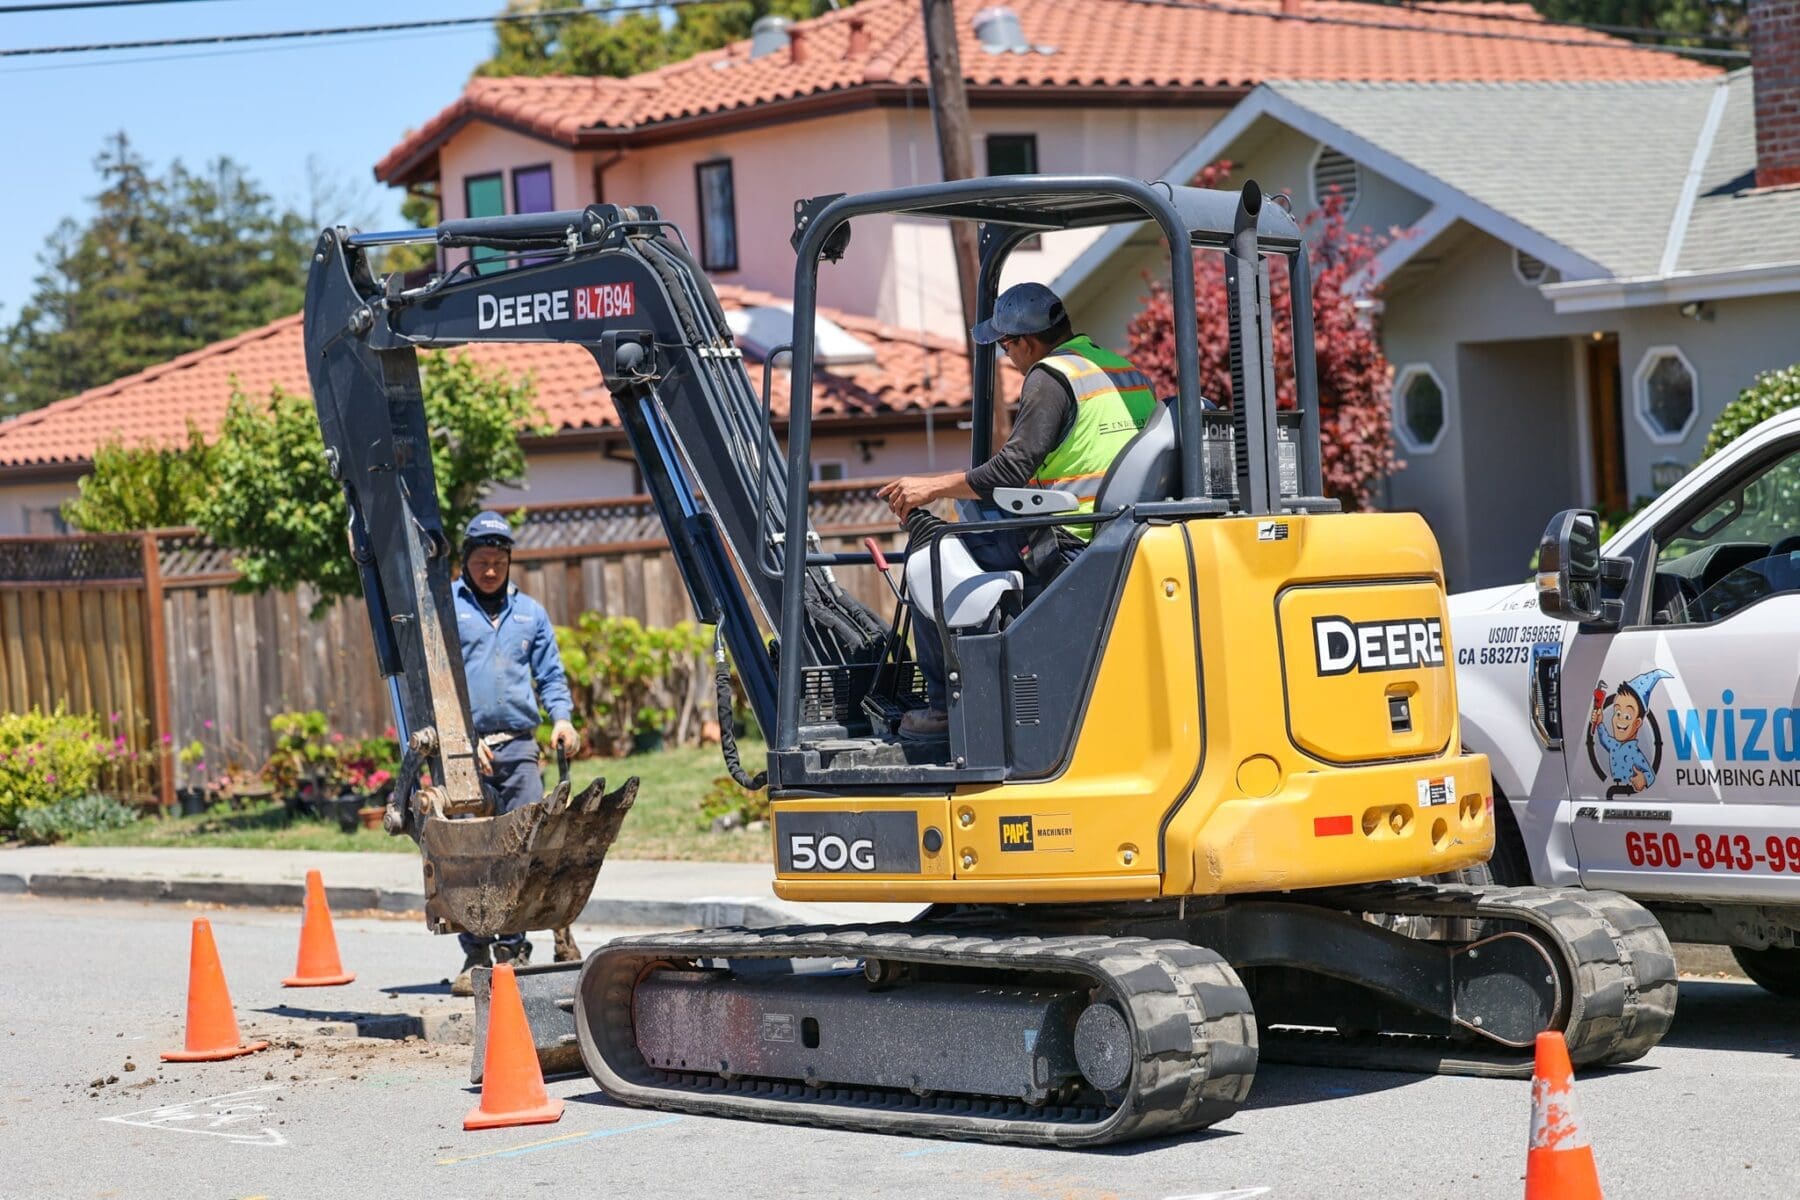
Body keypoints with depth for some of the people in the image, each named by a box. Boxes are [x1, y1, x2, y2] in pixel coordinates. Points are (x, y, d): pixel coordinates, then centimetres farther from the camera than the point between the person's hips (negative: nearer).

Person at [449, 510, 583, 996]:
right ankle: (476, 956, 2)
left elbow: (550, 675, 22)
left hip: (518, 745, 3)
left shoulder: (529, 612, 18)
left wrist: (562, 717, 1)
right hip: (462, 745, -3)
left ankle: (513, 949, 0)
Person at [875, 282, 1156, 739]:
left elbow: (1012, 469, -18)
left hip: (1069, 552, -9)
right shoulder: (1130, 372, 15)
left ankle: (943, 704, 2)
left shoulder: (1052, 377, -12)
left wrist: (931, 487, -8)